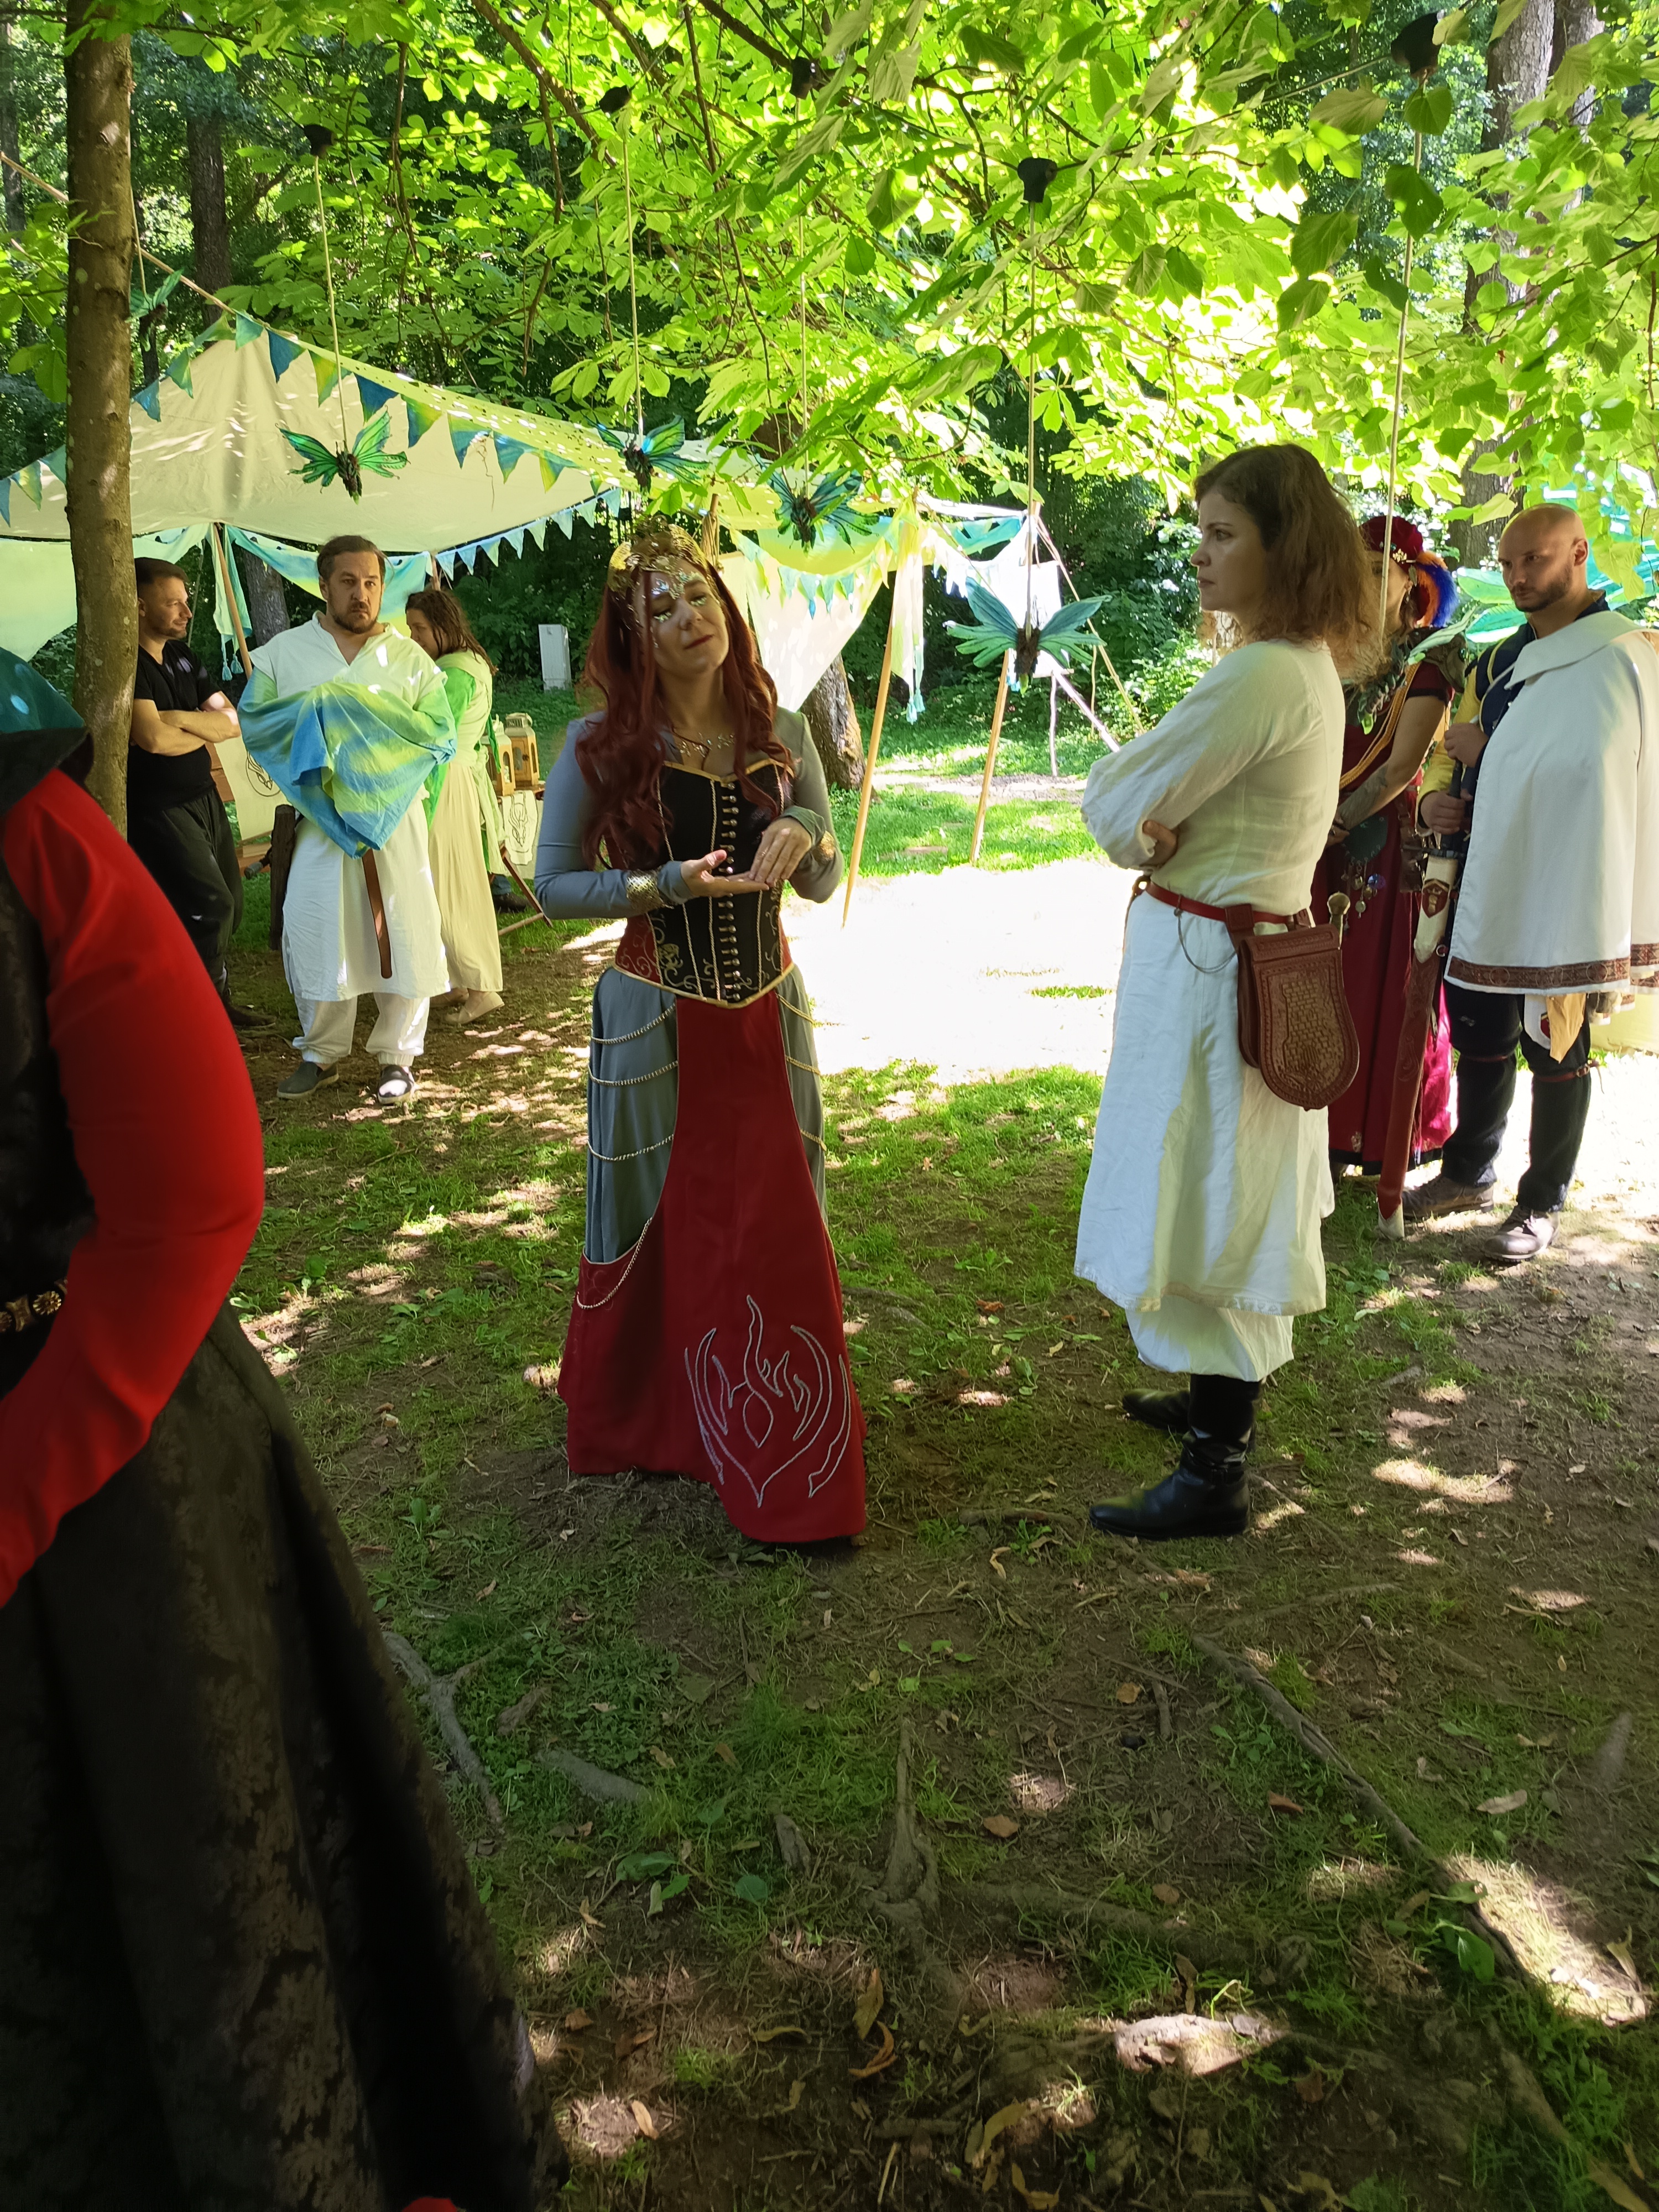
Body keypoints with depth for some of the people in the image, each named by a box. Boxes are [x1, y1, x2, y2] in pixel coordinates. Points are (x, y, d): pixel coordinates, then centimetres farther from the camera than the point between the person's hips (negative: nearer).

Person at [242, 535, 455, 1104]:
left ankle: (397, 1054, 14)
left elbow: (442, 735, -1)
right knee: (313, 931, 3)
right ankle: (323, 1053, 19)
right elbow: (252, 722, 1)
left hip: (395, 816, 0)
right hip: (319, 818, 1)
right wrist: (315, 709, -12)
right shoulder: (284, 651, 8)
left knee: (404, 934, 0)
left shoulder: (409, 657, 7)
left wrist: (369, 714, -11)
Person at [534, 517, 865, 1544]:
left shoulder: (780, 734, 3)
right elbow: (556, 883, -6)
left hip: (769, 1012, 3)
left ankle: (791, 1446, 24)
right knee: (664, 1229, 10)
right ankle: (648, 1422, 33)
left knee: (780, 1227, 7)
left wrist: (807, 835, -15)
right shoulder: (601, 745, -7)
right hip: (658, 1023, -3)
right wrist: (669, 884, -19)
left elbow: (828, 883, 8)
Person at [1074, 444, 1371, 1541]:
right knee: (1232, 1204, 21)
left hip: (1207, 966, -10)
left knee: (1202, 1209, -1)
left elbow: (1115, 808, -17)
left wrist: (1143, 820, 1)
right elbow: (1129, 810, 8)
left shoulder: (1259, 679, -22)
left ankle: (1215, 1476, 12)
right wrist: (1163, 829, -12)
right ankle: (1224, 1400, 40)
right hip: (1261, 947, 10)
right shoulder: (1312, 670, 10)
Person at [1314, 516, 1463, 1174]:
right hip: (1321, 844, 5)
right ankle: (1330, 1125, 16)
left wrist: (1340, 818, -15)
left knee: (1380, 987, 1)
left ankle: (1383, 1136, 12)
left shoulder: (1427, 659, -4)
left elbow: (1403, 764, -12)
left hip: (1386, 842, -5)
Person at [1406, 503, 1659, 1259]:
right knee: (1478, 1031, 13)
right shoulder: (1504, 658, 14)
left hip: (1563, 882, -7)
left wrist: (1485, 750, -14)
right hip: (1490, 877, 7)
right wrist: (1444, 804, 0)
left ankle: (1542, 1202, 14)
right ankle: (1470, 1172, 28)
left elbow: (1589, 766, -24)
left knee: (1554, 1045, 3)